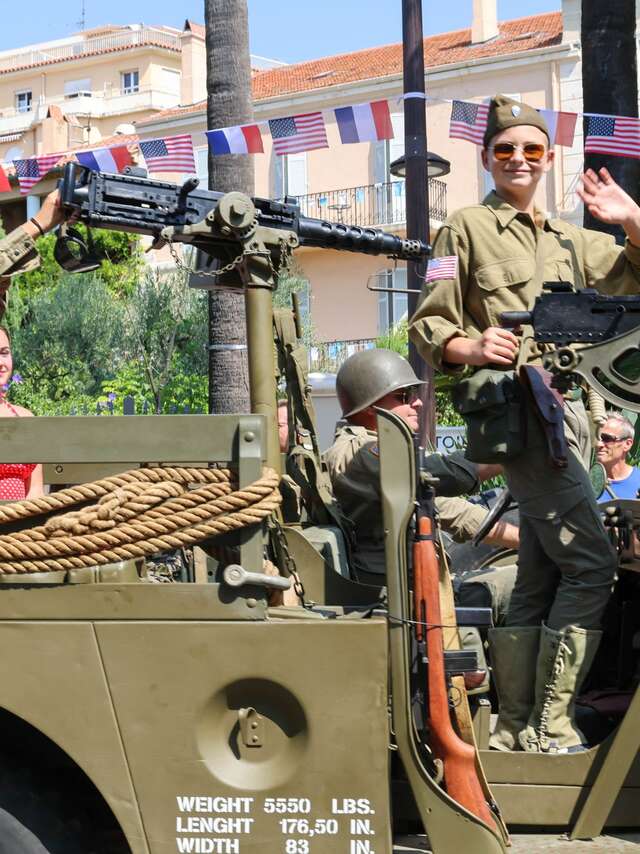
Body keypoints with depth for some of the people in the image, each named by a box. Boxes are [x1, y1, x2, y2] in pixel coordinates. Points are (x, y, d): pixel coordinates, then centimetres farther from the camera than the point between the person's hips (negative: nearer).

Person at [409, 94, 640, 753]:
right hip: (516, 408, -8)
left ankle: (515, 728, 11)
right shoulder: (467, 228, 3)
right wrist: (470, 346, -22)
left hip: (566, 409, 8)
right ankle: (549, 726, -11)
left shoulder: (568, 240, 22)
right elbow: (426, 326, -1)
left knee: (539, 580, 7)